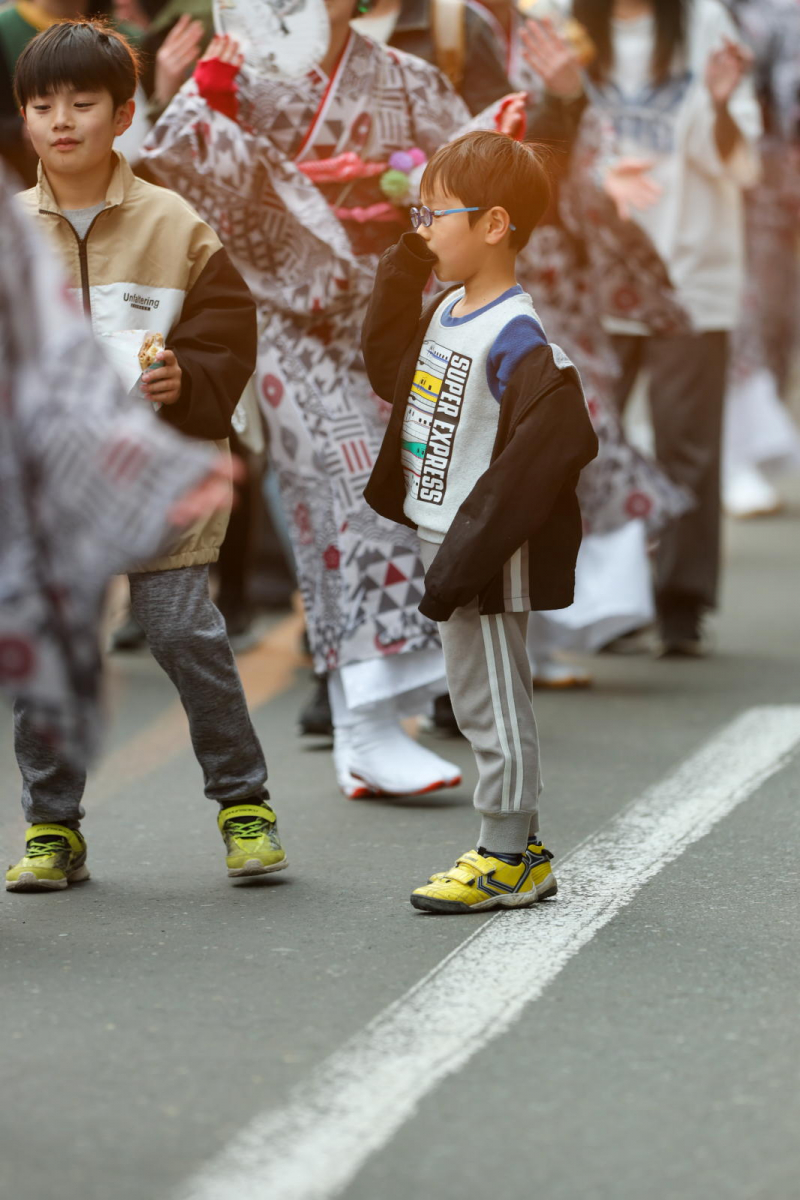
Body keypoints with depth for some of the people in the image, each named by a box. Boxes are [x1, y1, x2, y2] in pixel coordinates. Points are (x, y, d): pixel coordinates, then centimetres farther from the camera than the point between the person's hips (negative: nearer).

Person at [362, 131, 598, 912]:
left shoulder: (514, 339, -21)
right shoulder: (446, 314, 9)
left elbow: (553, 445, -27)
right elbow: (388, 371, 27)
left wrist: (466, 560, -26)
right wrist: (401, 269, 13)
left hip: (484, 561, -10)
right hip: (443, 546, 10)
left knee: (491, 704, 0)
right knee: (478, 704, 16)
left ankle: (506, 861, 9)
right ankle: (517, 850, 25)